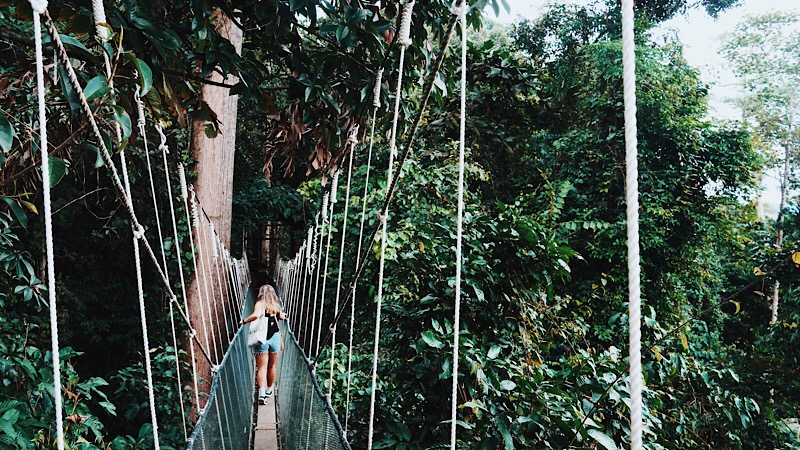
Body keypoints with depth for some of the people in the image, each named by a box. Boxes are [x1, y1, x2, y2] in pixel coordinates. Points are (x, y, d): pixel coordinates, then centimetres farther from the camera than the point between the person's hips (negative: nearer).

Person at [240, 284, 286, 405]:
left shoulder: (260, 304, -7)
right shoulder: (276, 306, 6)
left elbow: (256, 314, -27)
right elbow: (282, 317, 13)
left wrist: (243, 321, -14)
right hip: (275, 338, 3)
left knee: (262, 368, -1)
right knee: (272, 367, 16)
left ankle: (262, 393, -14)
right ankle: (269, 390, 30)